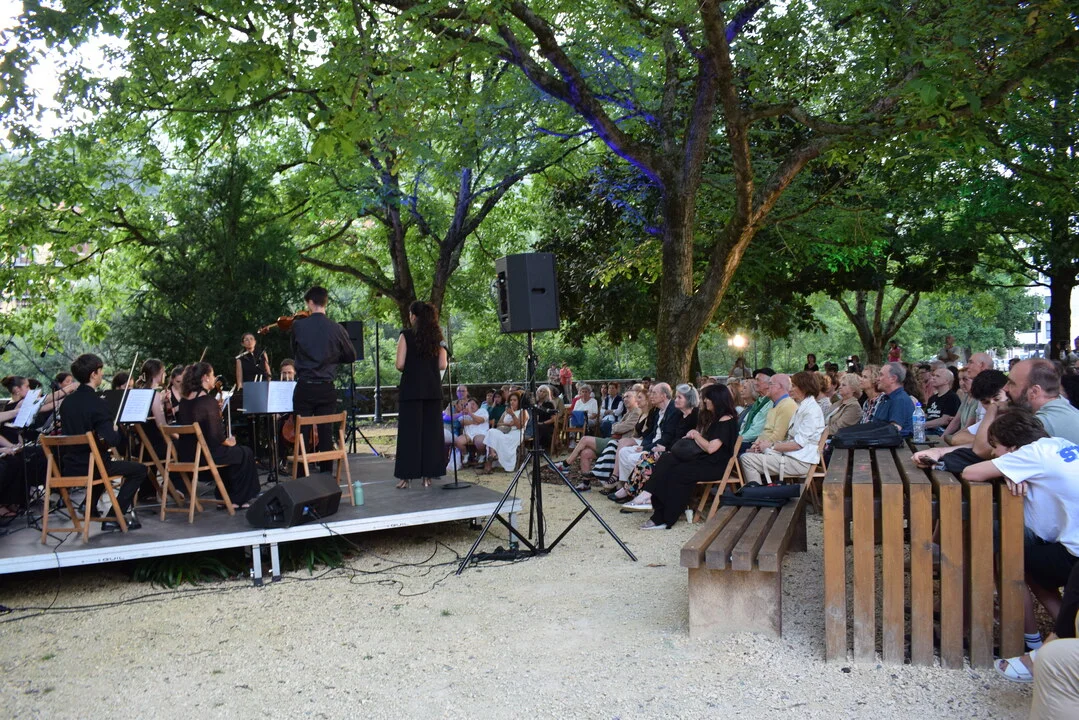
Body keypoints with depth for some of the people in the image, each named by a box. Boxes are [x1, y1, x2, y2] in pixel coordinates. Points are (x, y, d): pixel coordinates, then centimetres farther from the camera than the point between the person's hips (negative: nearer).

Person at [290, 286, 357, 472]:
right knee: (326, 435, 8)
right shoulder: (336, 329, -5)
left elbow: (295, 352, 8)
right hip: (327, 388, 1)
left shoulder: (298, 326, -7)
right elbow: (351, 356, 5)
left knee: (302, 435, 5)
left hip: (304, 388, -1)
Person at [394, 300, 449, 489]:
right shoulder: (437, 336, 8)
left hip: (411, 388, -3)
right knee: (431, 431, 6)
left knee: (410, 432, 0)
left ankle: (407, 476, 1)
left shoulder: (406, 335, -4)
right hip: (433, 389, 4)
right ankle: (428, 475, 8)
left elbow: (400, 365, -9)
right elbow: (443, 365, 2)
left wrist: (411, 368, 12)